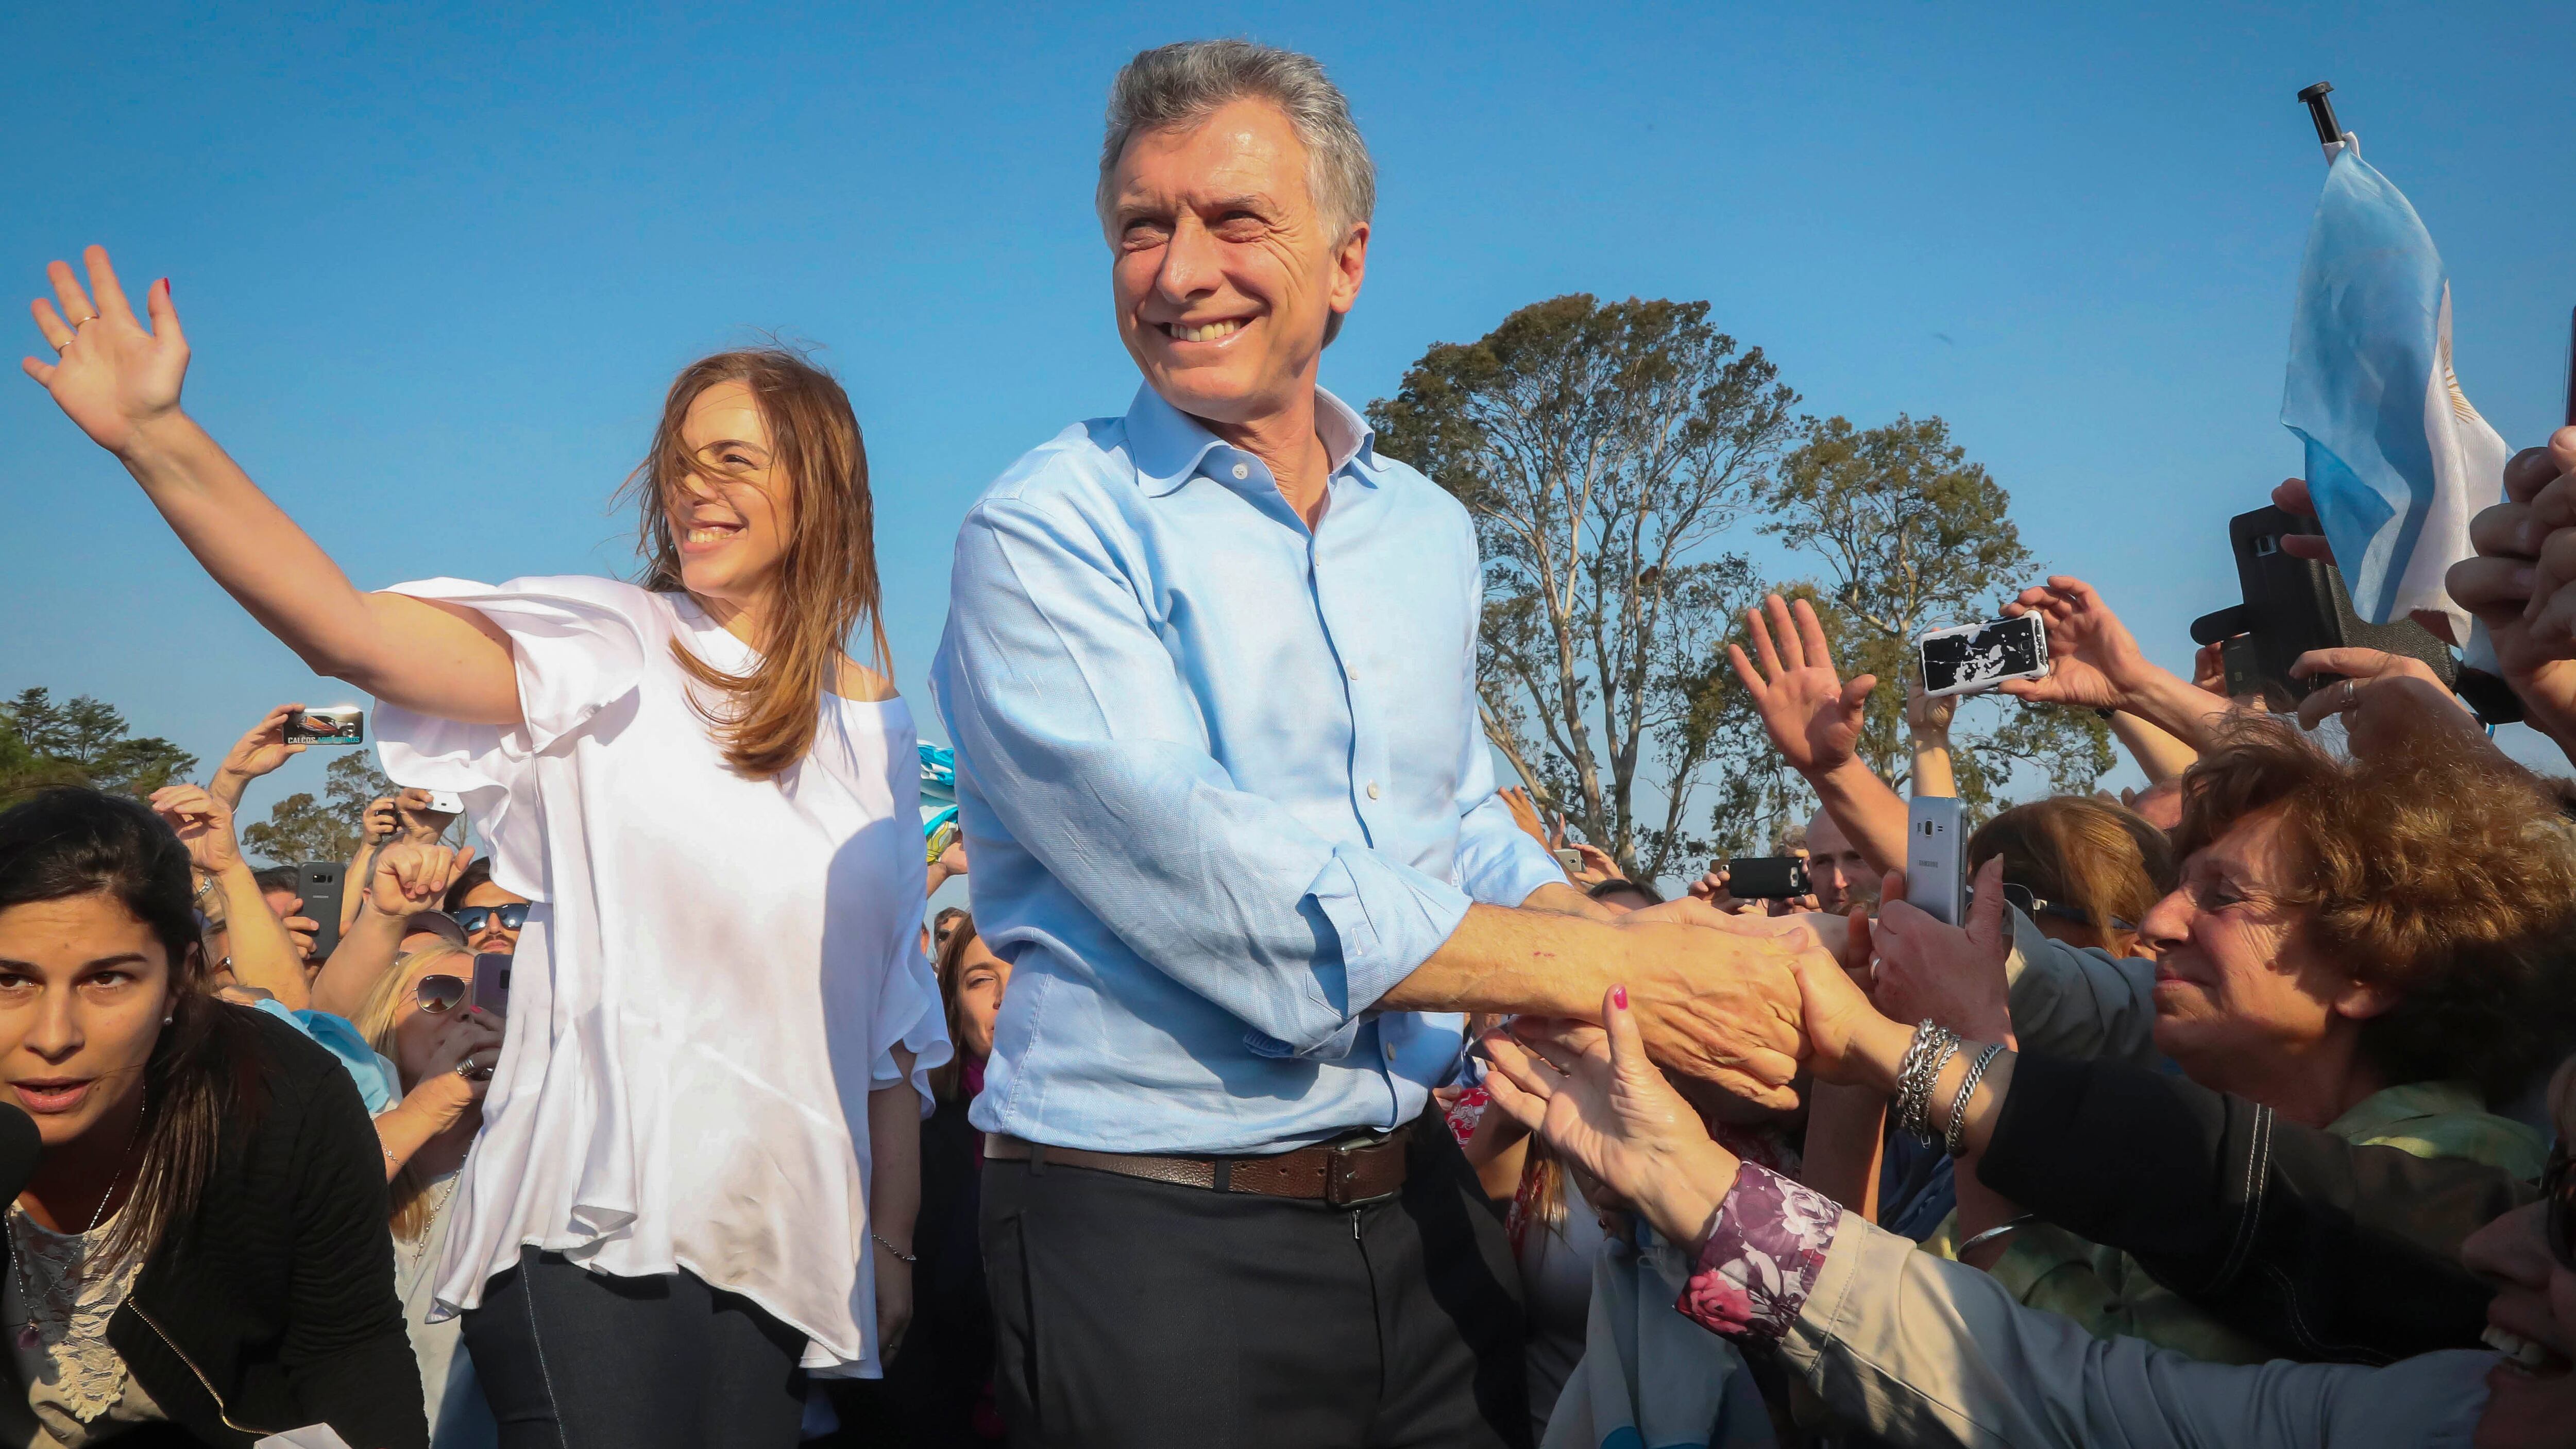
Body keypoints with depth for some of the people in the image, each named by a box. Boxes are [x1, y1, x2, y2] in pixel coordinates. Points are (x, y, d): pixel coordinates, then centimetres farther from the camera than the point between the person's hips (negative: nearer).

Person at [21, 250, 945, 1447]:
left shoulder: (872, 723, 9)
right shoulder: (609, 655, -3)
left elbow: (890, 1006, 11)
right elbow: (348, 631, -20)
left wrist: (893, 1242, 11)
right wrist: (155, 438, -32)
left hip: (783, 1245, 4)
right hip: (594, 1236, -4)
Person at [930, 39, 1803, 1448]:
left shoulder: (1430, 531, 9)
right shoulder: (1044, 536, -11)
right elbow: (1210, 891, -21)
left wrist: (1638, 934, -6)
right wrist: (1607, 970, -19)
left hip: (1418, 1205, 6)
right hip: (1153, 1235, -5)